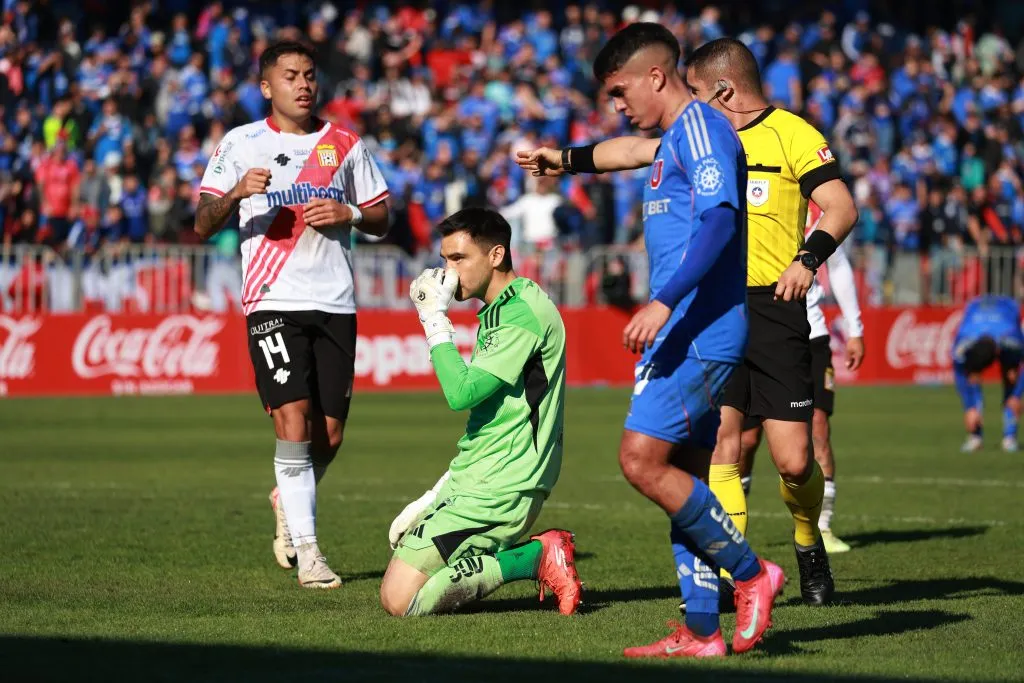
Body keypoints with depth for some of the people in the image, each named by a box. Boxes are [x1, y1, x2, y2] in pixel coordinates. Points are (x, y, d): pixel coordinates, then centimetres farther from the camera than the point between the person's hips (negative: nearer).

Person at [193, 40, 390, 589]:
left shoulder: (344, 145, 13)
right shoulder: (240, 145, 6)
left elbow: (380, 220, 17)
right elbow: (202, 224, 2)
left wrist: (349, 214, -5)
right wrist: (235, 193, -18)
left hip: (335, 303, 3)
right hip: (273, 301, -3)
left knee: (329, 434, 3)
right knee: (293, 415, -16)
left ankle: (290, 501, 35)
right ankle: (306, 550, -11)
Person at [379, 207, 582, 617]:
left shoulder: (523, 313, -14)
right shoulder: (499, 312, 18)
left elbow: (461, 393, -22)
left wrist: (435, 319, -12)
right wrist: (431, 501, 19)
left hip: (497, 492, -11)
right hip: (473, 483, 11)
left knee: (399, 598, -16)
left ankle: (535, 557, -10)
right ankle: (536, 557, 6)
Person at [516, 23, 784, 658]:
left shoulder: (701, 127, -11)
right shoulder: (677, 138, 20)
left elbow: (718, 218, -24)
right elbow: (635, 149, 44)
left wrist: (664, 303, -31)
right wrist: (565, 159, 57)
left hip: (699, 332, -11)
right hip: (687, 335, 11)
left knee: (643, 460, -16)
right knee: (685, 477, 7)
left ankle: (751, 573, -7)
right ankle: (702, 631, 7)